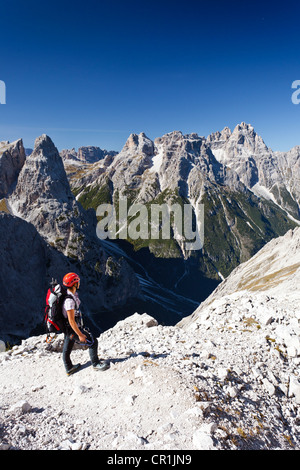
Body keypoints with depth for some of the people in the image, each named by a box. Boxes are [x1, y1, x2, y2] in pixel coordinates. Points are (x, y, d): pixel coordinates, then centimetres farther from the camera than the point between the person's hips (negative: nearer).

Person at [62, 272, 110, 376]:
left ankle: (69, 368, 42)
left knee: (67, 348, 23)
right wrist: (80, 335, -21)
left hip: (68, 328, 9)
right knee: (93, 341, -1)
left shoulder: (72, 294, -2)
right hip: (71, 328, -9)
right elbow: (71, 321, -28)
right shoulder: (69, 300, -33)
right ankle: (96, 364, 16)